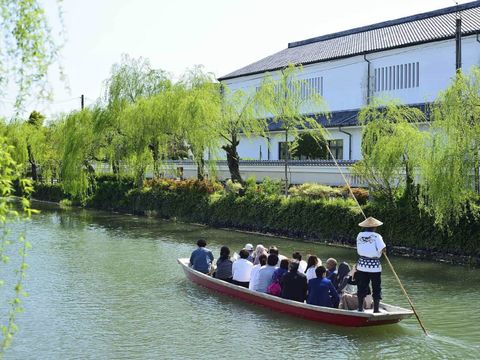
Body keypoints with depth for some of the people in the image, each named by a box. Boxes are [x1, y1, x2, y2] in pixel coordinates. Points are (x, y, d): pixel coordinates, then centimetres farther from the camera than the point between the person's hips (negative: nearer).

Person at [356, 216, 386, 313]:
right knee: (376, 289, 7)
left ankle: (360, 308, 18)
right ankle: (376, 309, 9)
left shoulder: (360, 235, 3)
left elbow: (359, 250, 9)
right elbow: (383, 250, -18)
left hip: (362, 265, 4)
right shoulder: (376, 236, -10)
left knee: (362, 288, 12)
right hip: (374, 266, -4)